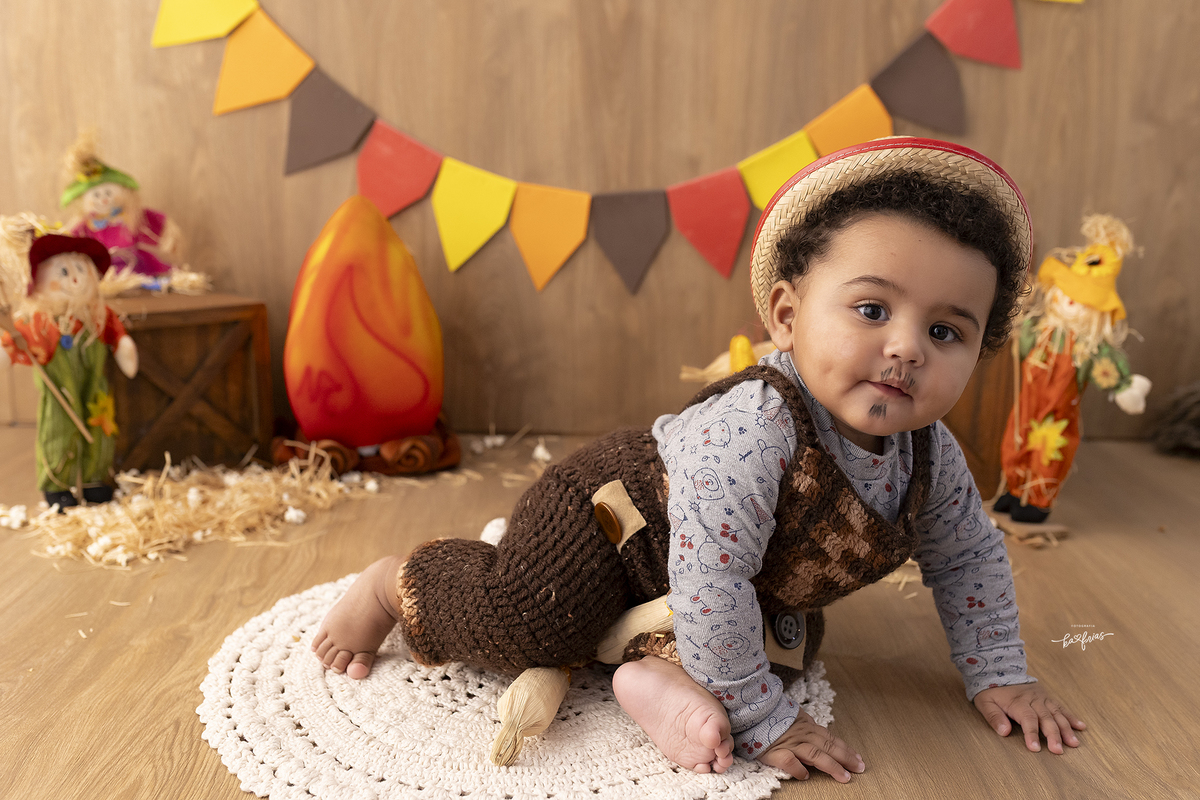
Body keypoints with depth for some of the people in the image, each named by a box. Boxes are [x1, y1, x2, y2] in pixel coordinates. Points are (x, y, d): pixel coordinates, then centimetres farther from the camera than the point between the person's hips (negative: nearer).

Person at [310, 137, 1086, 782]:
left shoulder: (931, 456, -16)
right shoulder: (750, 431, -42)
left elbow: (972, 558, 4)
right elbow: (710, 584, -39)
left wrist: (1000, 676, 3)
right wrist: (761, 720, -29)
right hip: (611, 510, -7)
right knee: (520, 622, -16)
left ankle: (660, 663, -2)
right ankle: (395, 583, 12)